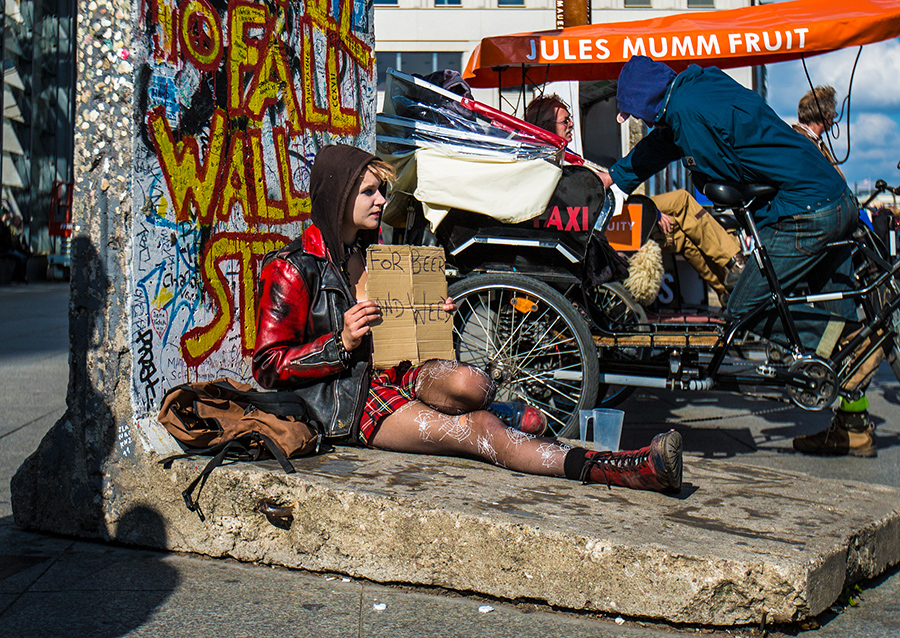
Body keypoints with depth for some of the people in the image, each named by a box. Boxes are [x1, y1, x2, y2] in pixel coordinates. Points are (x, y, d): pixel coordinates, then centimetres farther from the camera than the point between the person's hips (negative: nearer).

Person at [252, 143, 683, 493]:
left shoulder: (373, 252, 16)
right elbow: (268, 368, -9)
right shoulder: (292, 270, -6)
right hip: (345, 403, -6)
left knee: (468, 384, -32)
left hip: (394, 375, 6)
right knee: (479, 429, -28)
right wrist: (341, 344, -21)